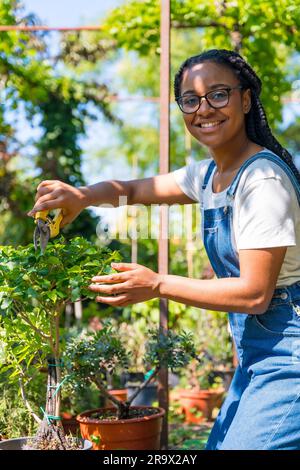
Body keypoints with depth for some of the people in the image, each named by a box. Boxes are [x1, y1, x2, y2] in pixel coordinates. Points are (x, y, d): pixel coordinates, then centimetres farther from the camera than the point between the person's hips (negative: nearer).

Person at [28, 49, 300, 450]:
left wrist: (158, 285, -19)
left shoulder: (264, 180, -20)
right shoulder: (208, 174, 9)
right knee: (222, 445, 14)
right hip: (256, 355, 9)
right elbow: (135, 190, 17)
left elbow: (254, 293, -21)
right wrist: (82, 196, -4)